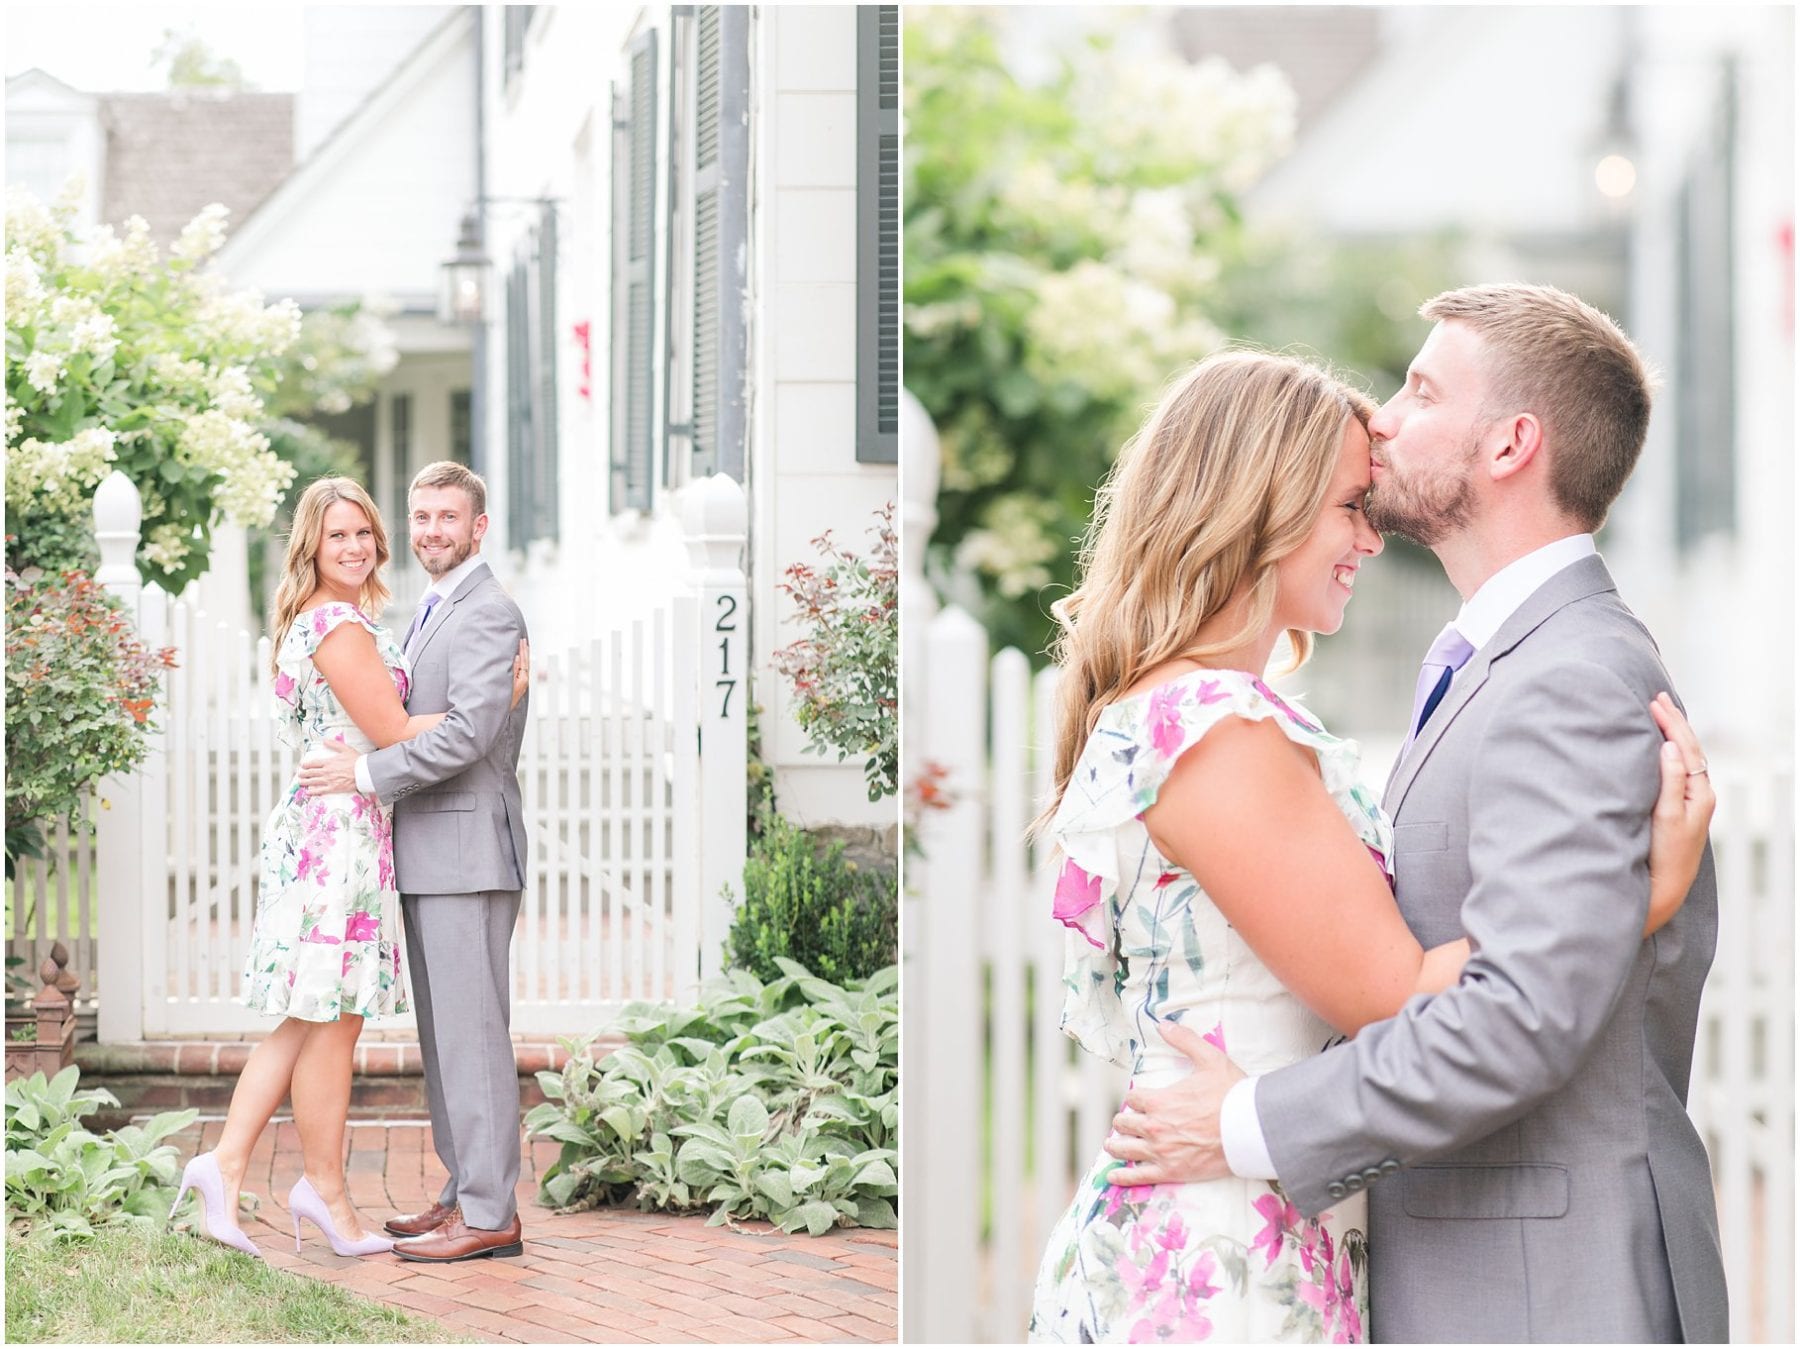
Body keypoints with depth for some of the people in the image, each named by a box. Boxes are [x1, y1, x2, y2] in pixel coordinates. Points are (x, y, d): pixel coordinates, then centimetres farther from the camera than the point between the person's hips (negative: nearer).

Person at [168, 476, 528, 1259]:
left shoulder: (336, 623, 18)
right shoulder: (340, 628, -13)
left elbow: (373, 733, 21)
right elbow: (394, 734, -14)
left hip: (319, 830, 10)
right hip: (342, 833, -10)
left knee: (312, 1020, 12)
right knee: (331, 1023, 0)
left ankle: (225, 1166, 8)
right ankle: (325, 1192, 9)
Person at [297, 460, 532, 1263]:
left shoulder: (488, 613, -12)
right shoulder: (433, 612, 21)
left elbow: (471, 731, -22)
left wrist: (368, 773, -17)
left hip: (467, 850, -10)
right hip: (431, 856, 10)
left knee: (472, 1031, -9)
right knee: (443, 1034, 13)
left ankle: (489, 1214, -7)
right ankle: (466, 1193, 19)